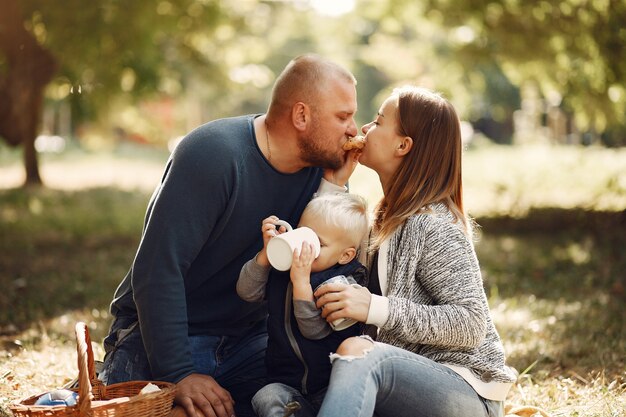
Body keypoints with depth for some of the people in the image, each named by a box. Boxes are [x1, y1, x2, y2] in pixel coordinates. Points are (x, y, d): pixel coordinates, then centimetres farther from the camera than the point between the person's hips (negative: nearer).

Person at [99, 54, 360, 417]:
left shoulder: (320, 166, -1)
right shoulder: (214, 154, -21)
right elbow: (158, 270, -24)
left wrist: (335, 189, -13)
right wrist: (178, 374, -27)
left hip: (245, 342, 4)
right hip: (160, 336, -3)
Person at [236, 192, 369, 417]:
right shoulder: (282, 268, 6)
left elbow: (315, 330, -17)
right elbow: (247, 292, -1)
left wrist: (302, 280, -26)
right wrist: (267, 252, -10)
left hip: (331, 386, -2)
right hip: (286, 384, 3)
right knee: (266, 398, -29)